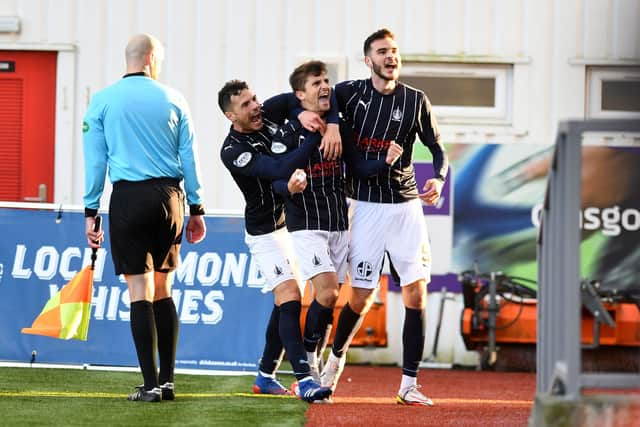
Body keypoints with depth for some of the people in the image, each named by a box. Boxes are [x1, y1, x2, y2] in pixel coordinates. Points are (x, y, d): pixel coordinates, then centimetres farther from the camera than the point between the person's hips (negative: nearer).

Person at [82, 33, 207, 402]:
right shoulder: (173, 100, 6)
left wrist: (91, 212, 6)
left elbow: (95, 161, 1)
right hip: (170, 197, 2)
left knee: (140, 292, -3)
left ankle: (151, 385, -8)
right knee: (163, 291, 11)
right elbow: (190, 159, 7)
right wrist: (196, 208, 14)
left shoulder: (102, 101, 2)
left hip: (129, 197, -2)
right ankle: (167, 381, 9)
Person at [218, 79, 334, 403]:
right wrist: (318, 135, -34)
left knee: (285, 302, 12)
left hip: (293, 221, 7)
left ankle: (265, 376, 24)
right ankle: (304, 380, -25)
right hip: (266, 233, -7)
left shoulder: (267, 115, -2)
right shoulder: (232, 151, -22)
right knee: (290, 298, -18)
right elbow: (281, 169, -33)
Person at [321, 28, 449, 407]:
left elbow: (437, 148, 9)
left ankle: (409, 384, -1)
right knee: (361, 300, 0)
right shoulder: (351, 92, 0)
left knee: (416, 295, -6)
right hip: (366, 206, -2)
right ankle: (336, 357, 29)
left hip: (406, 205, 2)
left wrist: (439, 179, -11)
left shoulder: (416, 101, 4)